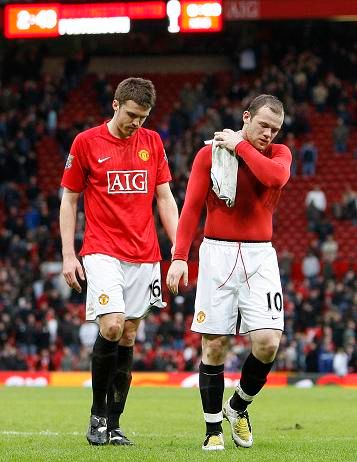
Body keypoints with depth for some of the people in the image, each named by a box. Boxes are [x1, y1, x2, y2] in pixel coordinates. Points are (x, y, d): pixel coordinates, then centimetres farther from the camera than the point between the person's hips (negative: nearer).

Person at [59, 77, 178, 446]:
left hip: (144, 256, 4)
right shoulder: (85, 143, -1)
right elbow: (68, 199, 4)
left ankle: (113, 424, 10)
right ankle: (97, 414, -2)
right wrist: (68, 255, -3)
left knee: (128, 337, 4)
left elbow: (165, 198, 12)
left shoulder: (152, 142, 9)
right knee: (111, 326, -19)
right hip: (103, 252, -4)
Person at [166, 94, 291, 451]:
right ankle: (213, 429, 8)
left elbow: (277, 175, -18)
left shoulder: (279, 154, 7)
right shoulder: (210, 154, 3)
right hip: (218, 252, -1)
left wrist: (241, 146, -10)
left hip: (260, 256, 1)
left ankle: (238, 406, 15)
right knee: (214, 345, -2)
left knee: (268, 341, -11)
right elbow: (191, 206, -1)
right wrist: (180, 257, -10)